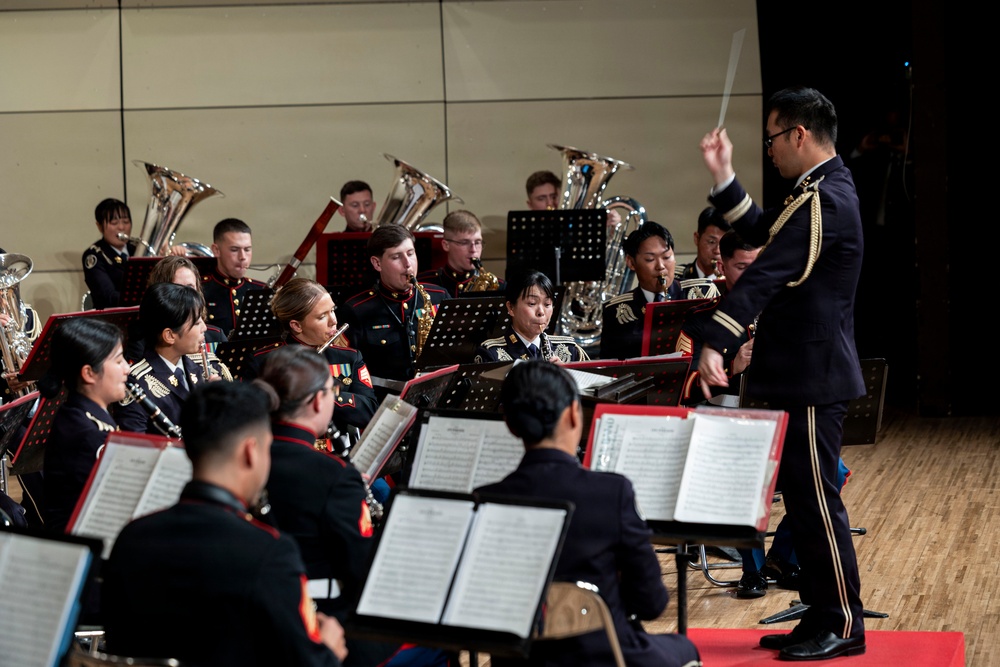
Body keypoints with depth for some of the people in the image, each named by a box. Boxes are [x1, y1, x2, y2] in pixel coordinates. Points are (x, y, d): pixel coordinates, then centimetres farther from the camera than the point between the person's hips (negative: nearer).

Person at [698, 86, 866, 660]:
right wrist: (724, 177, 13)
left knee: (818, 500, -3)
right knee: (804, 499, 14)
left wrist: (717, 344, -33)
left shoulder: (821, 201, -19)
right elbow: (763, 233, 21)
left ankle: (844, 627, 5)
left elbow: (765, 275, -27)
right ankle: (822, 618, 21)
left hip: (813, 380, -10)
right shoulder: (827, 190, 13)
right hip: (806, 374, 10)